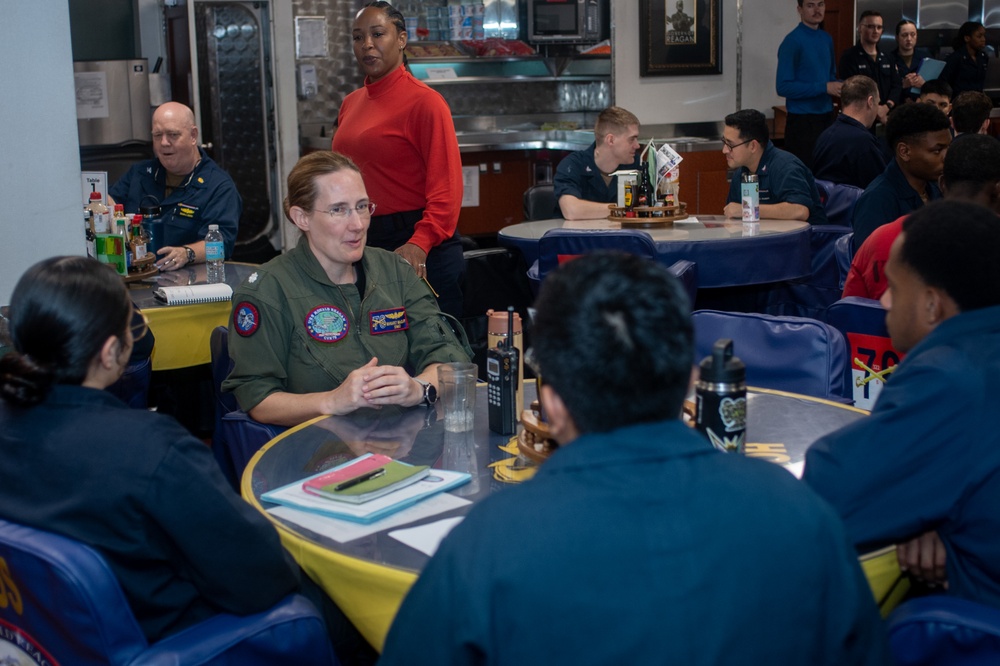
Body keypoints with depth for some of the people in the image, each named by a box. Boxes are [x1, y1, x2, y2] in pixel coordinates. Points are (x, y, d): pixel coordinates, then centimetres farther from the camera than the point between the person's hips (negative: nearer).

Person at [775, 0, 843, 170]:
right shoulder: (792, 41, -13)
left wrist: (839, 87, -1)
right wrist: (824, 88, -19)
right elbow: (784, 87, -18)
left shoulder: (827, 39, 9)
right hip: (802, 120, -7)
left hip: (827, 117, 7)